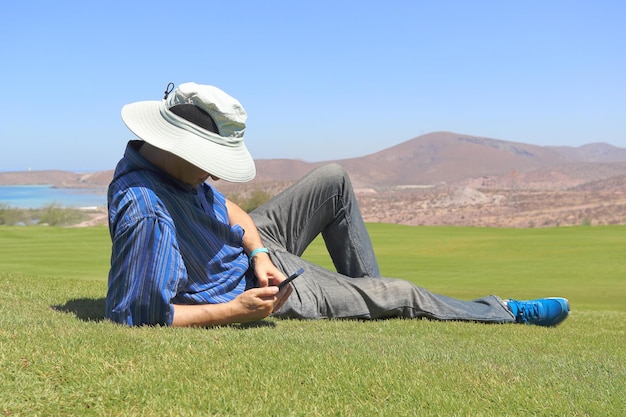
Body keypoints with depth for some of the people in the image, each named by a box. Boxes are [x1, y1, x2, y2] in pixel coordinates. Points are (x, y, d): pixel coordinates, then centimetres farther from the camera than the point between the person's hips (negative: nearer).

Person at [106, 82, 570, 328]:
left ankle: (367, 297, 25)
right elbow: (140, 314, -39)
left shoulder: (167, 159, -13)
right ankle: (502, 312, 26)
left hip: (247, 246, 8)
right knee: (403, 295, -1)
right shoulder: (145, 214, -39)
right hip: (253, 292, -8)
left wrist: (256, 251, -15)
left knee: (334, 179, 14)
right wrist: (237, 312, -35)